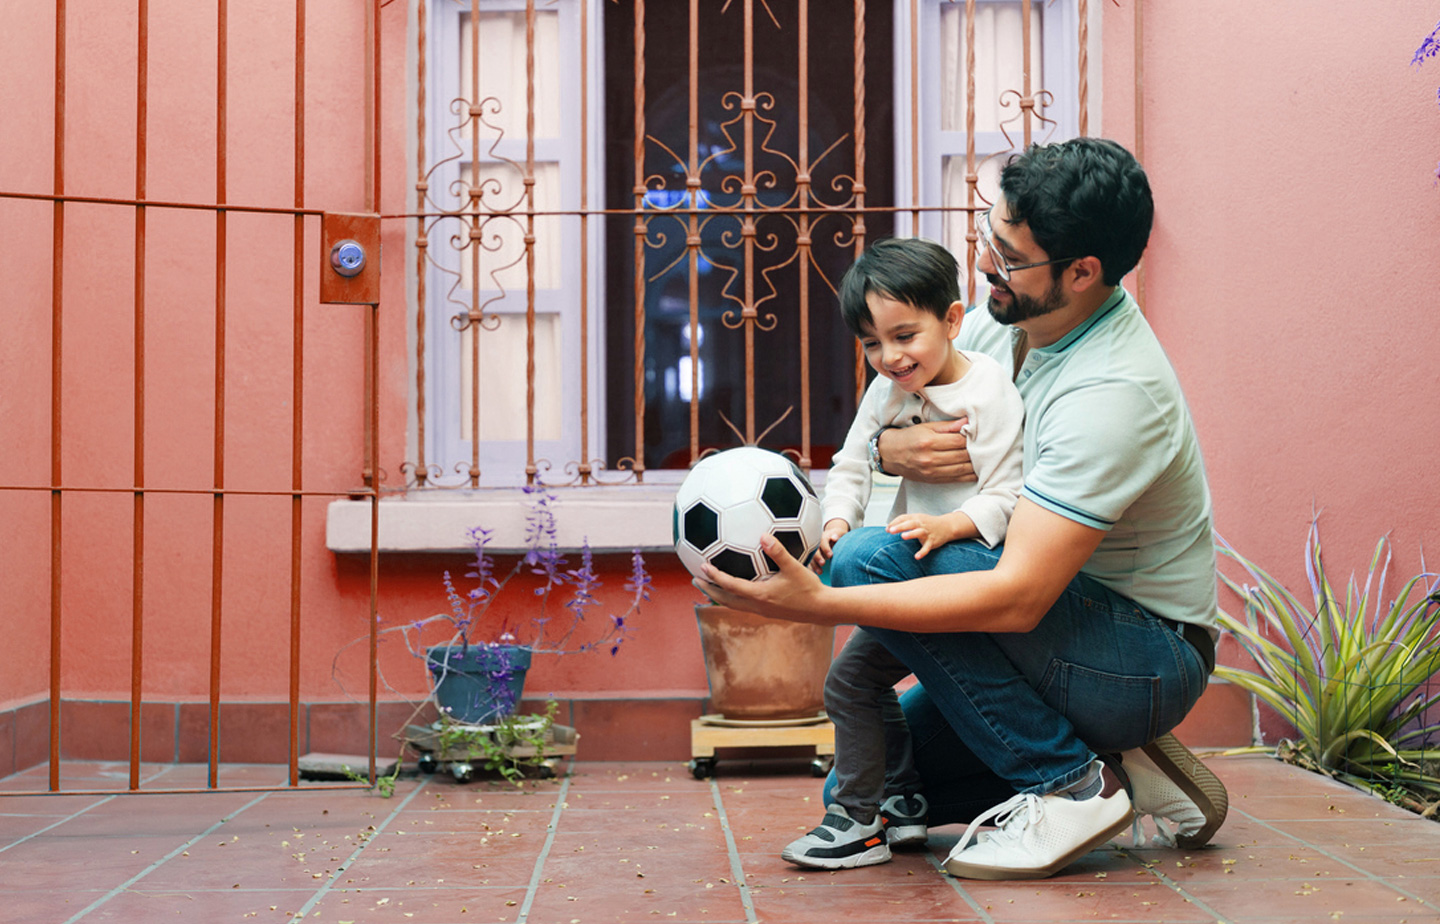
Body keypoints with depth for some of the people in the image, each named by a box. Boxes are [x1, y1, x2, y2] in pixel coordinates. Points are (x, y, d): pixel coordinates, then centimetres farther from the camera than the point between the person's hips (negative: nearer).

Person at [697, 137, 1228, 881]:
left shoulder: (1114, 393, -28)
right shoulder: (1003, 321, -2)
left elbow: (1017, 596, -34)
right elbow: (873, 422, 10)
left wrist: (818, 606, -37)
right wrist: (893, 448, -16)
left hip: (1147, 662, -9)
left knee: (873, 559, -25)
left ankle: (1068, 787, -15)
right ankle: (1116, 762, 9)